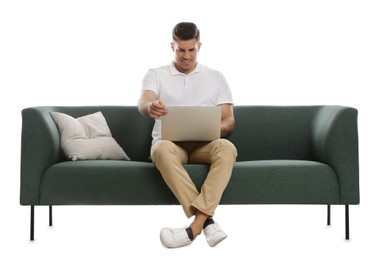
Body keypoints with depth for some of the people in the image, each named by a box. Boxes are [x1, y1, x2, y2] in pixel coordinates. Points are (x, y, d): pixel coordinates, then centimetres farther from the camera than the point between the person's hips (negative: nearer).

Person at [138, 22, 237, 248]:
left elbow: (229, 121, 8)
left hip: (204, 144, 1)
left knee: (227, 148, -34)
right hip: (170, 142, -1)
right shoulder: (156, 75, 9)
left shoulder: (216, 77, 14)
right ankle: (207, 221, -38)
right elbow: (142, 103, -12)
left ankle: (196, 225, -41)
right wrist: (150, 107, -39)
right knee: (162, 149, -38)